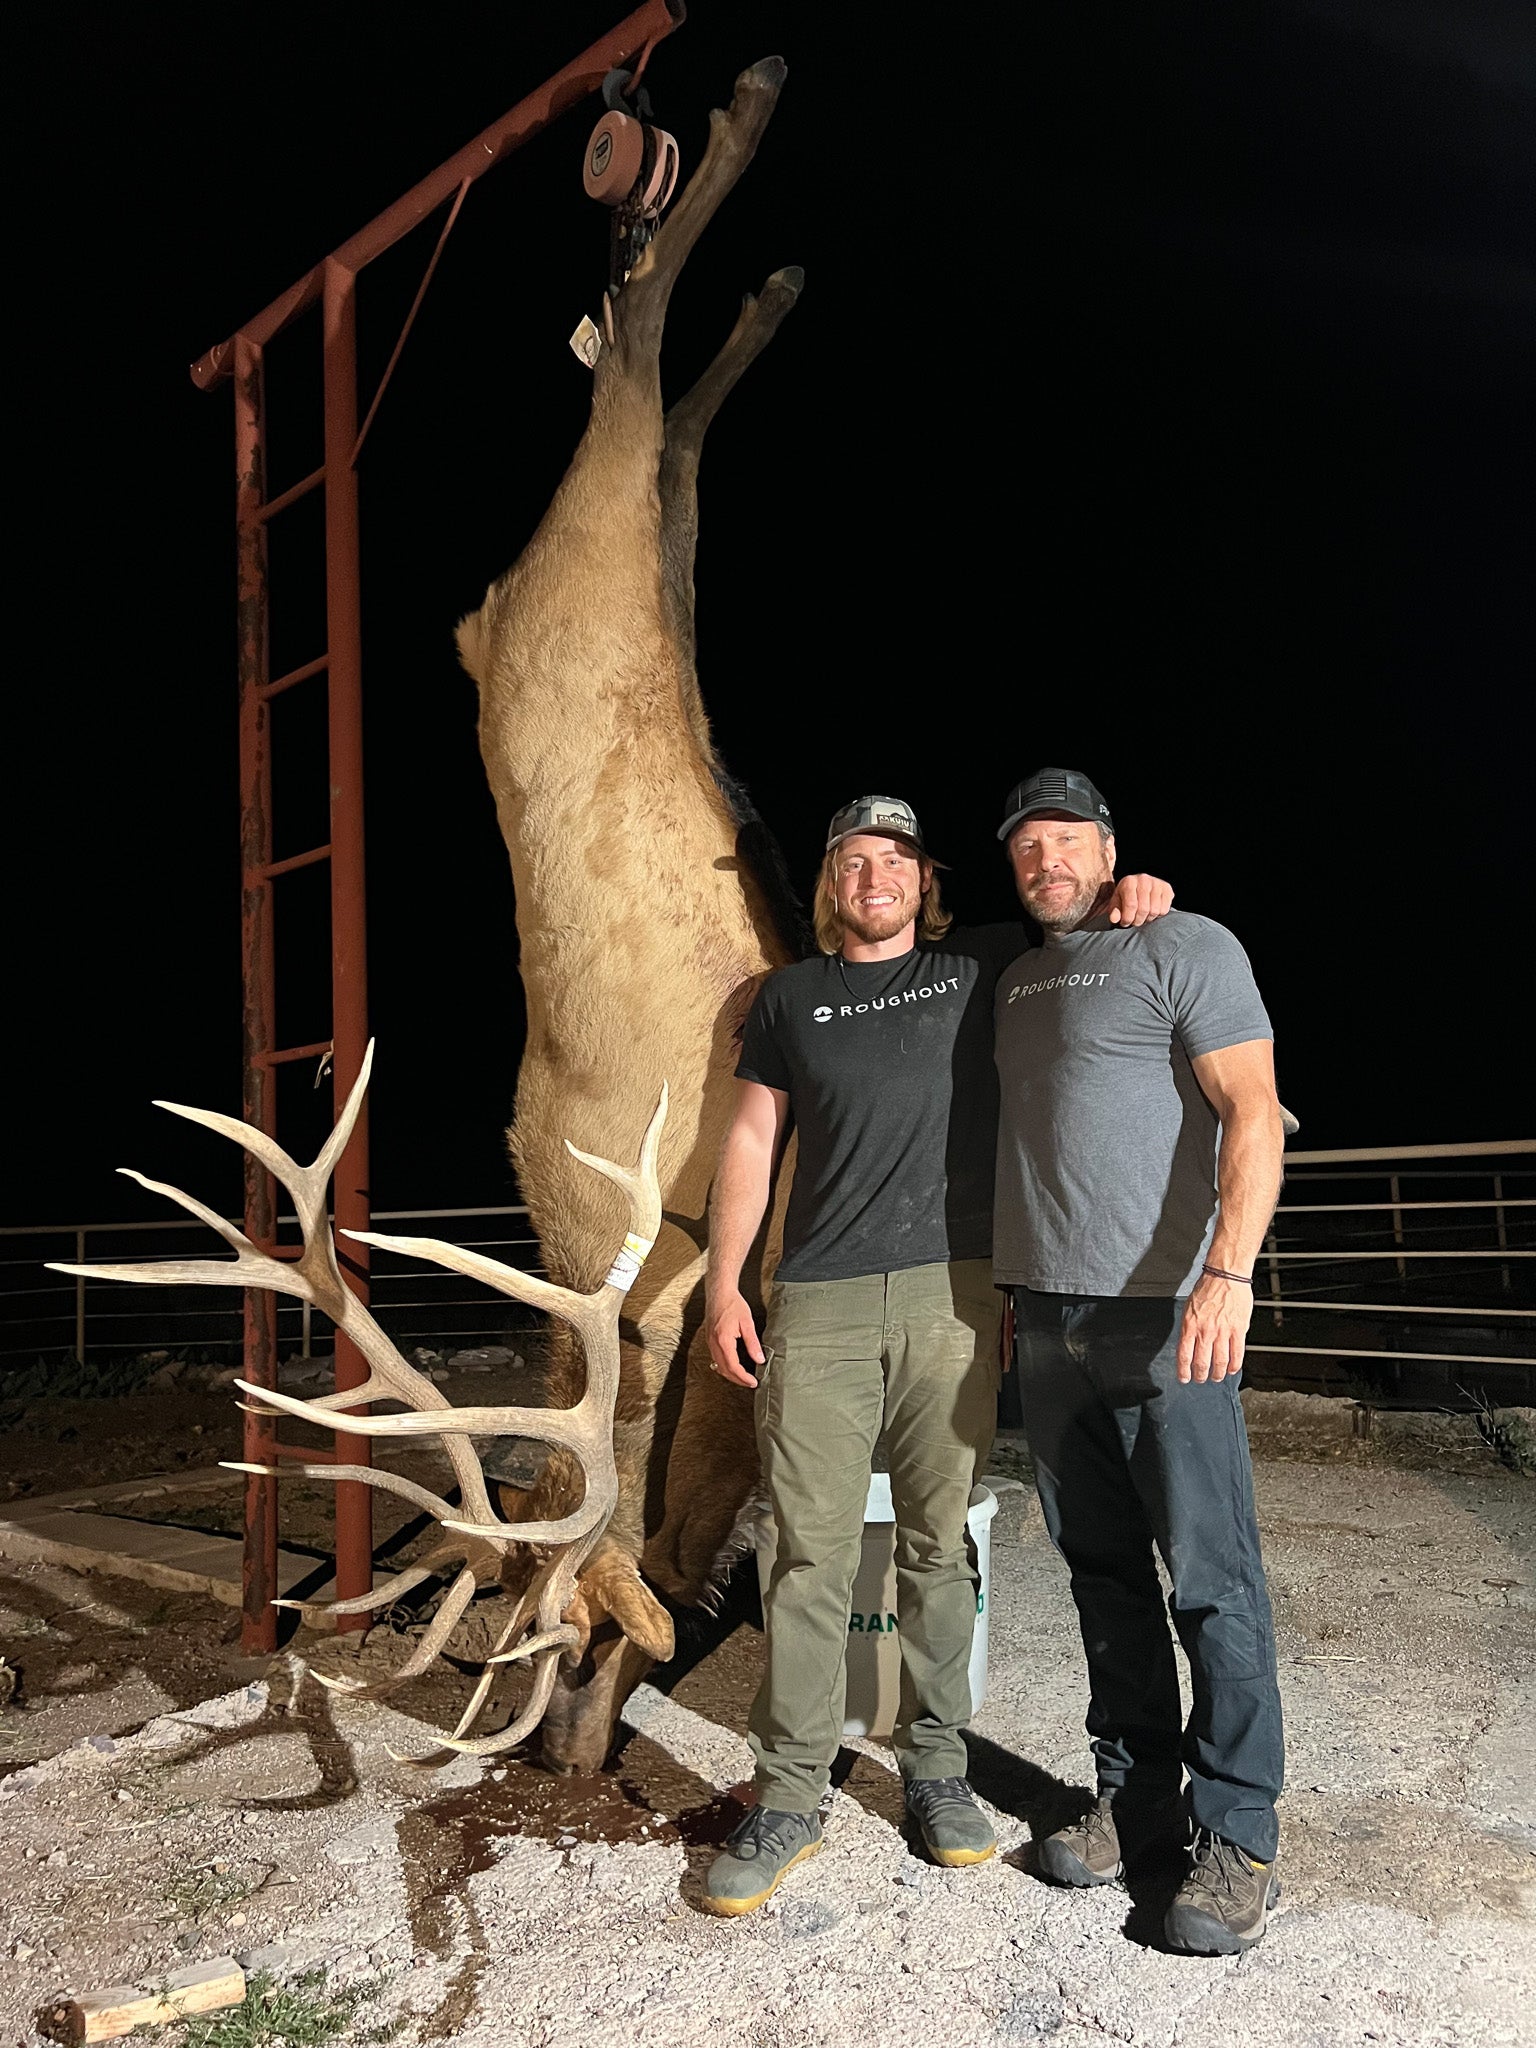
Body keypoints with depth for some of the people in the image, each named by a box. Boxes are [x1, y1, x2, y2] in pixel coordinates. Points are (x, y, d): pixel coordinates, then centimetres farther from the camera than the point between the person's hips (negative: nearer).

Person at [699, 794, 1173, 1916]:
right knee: (811, 1550, -1)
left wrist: (1133, 891, -1)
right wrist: (723, 1281, 5)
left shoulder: (983, 964, 11)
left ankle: (936, 1766, 23)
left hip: (952, 1296, 0)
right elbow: (753, 1139, 12)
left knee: (938, 1542, 7)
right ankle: (791, 1797, 11)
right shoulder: (791, 996, 13)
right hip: (818, 1304, 0)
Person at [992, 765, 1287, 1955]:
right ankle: (1136, 1792, 25)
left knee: (1209, 1576, -1)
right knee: (1101, 1567, 12)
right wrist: (1002, 1285, 18)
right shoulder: (1014, 981, 18)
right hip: (1047, 1319, 7)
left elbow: (1253, 1114, -12)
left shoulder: (1185, 948, -3)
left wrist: (1228, 1274, -24)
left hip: (1166, 1315, -6)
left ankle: (1237, 1836, 12)